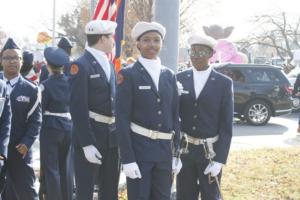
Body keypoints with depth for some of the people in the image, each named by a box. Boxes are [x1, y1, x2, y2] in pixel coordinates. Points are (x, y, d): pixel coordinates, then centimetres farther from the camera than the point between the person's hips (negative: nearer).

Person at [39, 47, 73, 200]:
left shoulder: (45, 85, -12)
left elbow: (40, 109, -8)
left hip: (50, 128, -5)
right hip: (69, 127, 5)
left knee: (51, 169, 2)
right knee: (66, 168, 15)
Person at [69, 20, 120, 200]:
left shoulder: (110, 65, 13)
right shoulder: (81, 65, -13)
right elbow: (78, 108, -18)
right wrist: (86, 143, -21)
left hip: (112, 136, 7)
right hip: (90, 135, -7)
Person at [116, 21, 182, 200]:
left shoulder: (170, 75, 10)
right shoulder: (128, 75, -5)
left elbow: (175, 116, 12)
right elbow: (122, 118, -9)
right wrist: (127, 158, -15)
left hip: (165, 150, 5)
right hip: (138, 148, -5)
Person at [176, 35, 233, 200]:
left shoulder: (224, 83, -5)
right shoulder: (180, 79, 1)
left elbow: (226, 125, -7)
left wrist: (219, 159, -12)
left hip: (210, 151, -2)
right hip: (184, 149, 2)